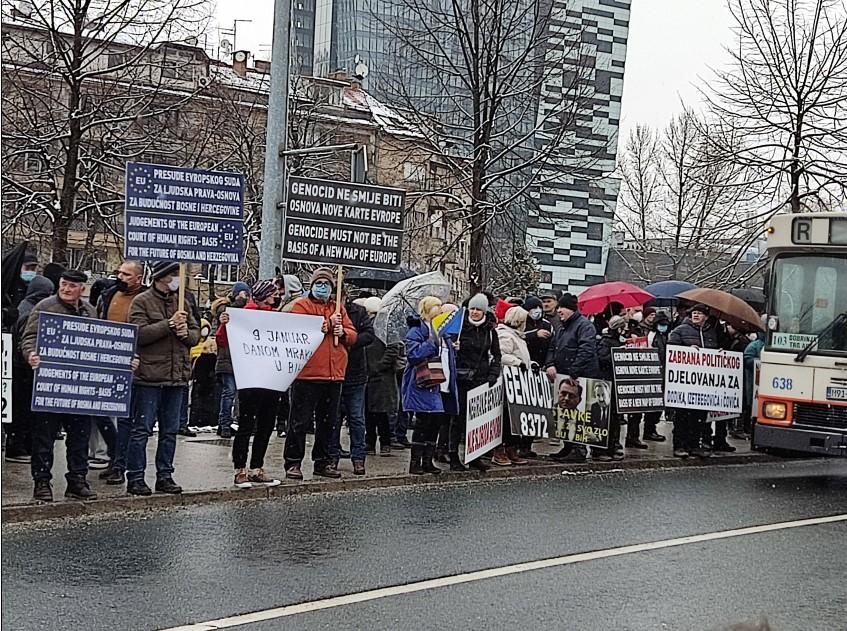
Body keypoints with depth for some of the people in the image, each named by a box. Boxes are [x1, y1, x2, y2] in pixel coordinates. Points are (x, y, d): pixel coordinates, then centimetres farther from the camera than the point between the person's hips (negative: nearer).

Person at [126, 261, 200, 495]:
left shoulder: (181, 302, 15)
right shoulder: (142, 302, -4)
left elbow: (196, 333, 16)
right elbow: (139, 333, -17)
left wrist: (186, 333, -6)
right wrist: (170, 324, -18)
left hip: (177, 376, 6)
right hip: (149, 376, -6)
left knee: (170, 431, 11)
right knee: (142, 429, -2)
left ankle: (165, 476, 19)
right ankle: (135, 478, 3)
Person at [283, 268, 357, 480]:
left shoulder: (339, 309, 17)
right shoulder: (301, 305, -1)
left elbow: (353, 335, 15)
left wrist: (343, 331, -6)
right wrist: (328, 324, -13)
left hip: (334, 375, 6)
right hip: (308, 374, -6)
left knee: (327, 422, 13)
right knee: (300, 421, -3)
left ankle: (322, 461, 23)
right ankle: (293, 463, 3)